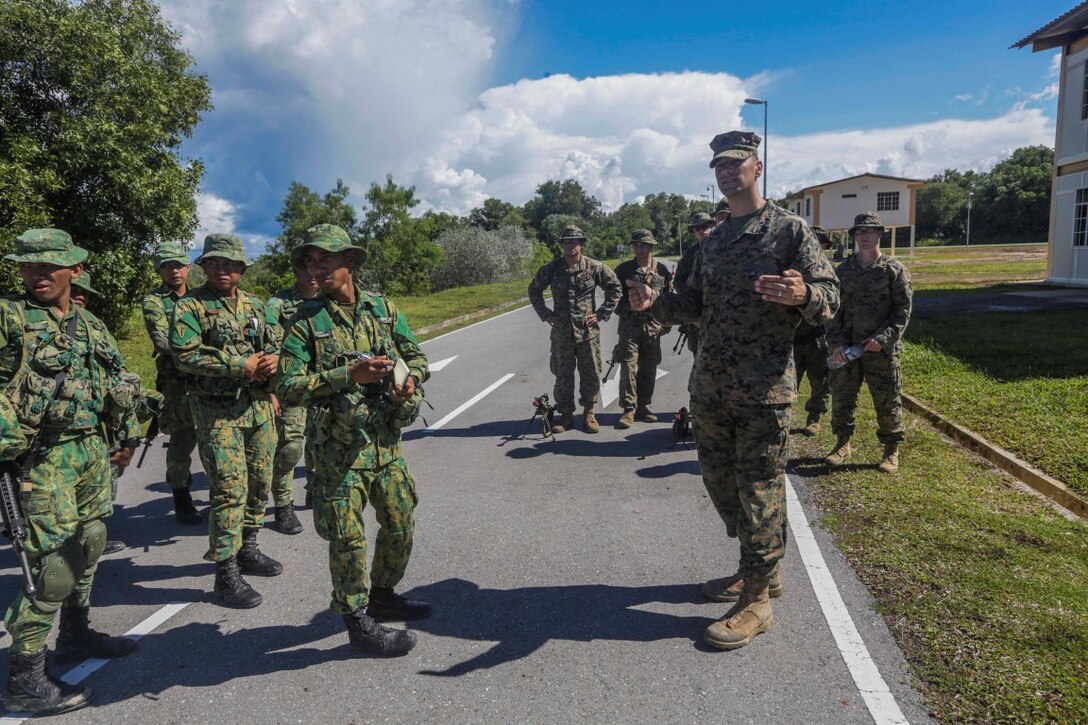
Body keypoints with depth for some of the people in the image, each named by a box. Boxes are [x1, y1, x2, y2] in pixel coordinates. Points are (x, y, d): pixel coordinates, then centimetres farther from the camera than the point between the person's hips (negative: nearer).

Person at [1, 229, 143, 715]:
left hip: (93, 451, 7)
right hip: (44, 457, -7)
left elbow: (120, 382, 20)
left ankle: (76, 634, 36)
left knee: (89, 546, 16)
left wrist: (128, 436, 20)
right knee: (55, 563, -8)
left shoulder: (91, 325, 12)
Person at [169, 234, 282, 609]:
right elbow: (186, 355, -15)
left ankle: (247, 549, 32)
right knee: (230, 488, -8)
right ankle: (226, 572, 2)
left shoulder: (256, 305, 12)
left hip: (259, 405, 6)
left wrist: (273, 359, -11)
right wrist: (241, 366, -19)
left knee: (260, 481, 13)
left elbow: (277, 342, 13)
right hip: (217, 410, -6)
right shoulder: (190, 306, -5)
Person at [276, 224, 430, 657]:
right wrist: (348, 374, -25)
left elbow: (417, 357, 12)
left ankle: (382, 595, 39)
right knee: (348, 538, 2)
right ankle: (358, 621, 21)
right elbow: (289, 388, -15)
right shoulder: (305, 321, -7)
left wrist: (411, 379, -11)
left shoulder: (384, 308, 5)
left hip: (387, 441, 5)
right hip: (339, 448, -4)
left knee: (401, 526, 16)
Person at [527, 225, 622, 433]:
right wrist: (545, 314, 5)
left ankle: (589, 413, 20)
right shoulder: (551, 269, 0)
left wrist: (602, 313, -1)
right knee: (562, 375, 6)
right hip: (561, 332, 1)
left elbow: (615, 288, 6)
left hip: (588, 331, -1)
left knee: (590, 373, 6)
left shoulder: (595, 268, -4)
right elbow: (534, 290, 14)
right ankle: (566, 415, 17)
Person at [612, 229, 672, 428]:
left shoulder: (662, 269, 6)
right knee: (628, 367, -9)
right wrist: (621, 311, 1)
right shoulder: (624, 269, 3)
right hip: (630, 325, -2)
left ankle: (643, 407, 18)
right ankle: (629, 410, -5)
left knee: (649, 370, 7)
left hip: (654, 327, 2)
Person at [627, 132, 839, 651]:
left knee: (760, 491, 0)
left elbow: (829, 294, -9)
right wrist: (656, 303, 4)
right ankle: (757, 570, 35)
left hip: (764, 390, -7)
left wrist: (803, 296, -32)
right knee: (721, 484, 15)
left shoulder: (789, 229, -4)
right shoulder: (713, 238, 16)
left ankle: (757, 600, 13)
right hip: (709, 386, 7)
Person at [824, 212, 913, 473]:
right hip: (846, 349, 3)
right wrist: (836, 342, -6)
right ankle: (843, 444, 25)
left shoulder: (895, 270, -1)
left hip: (882, 349, -3)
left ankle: (891, 451, 17)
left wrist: (883, 337, -16)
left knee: (887, 402, 3)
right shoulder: (842, 271, 8)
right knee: (841, 398, 9)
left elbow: (902, 311, -4)